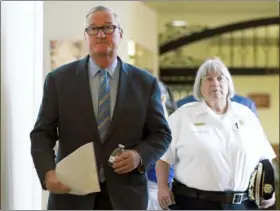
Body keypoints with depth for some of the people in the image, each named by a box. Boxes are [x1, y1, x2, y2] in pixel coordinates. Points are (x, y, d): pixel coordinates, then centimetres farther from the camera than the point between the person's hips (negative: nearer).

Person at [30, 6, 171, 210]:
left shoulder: (145, 82, 3)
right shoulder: (59, 79, 1)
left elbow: (161, 133, 6)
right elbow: (42, 134, -1)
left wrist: (140, 156, -14)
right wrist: (48, 173, -18)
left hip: (125, 194, 1)